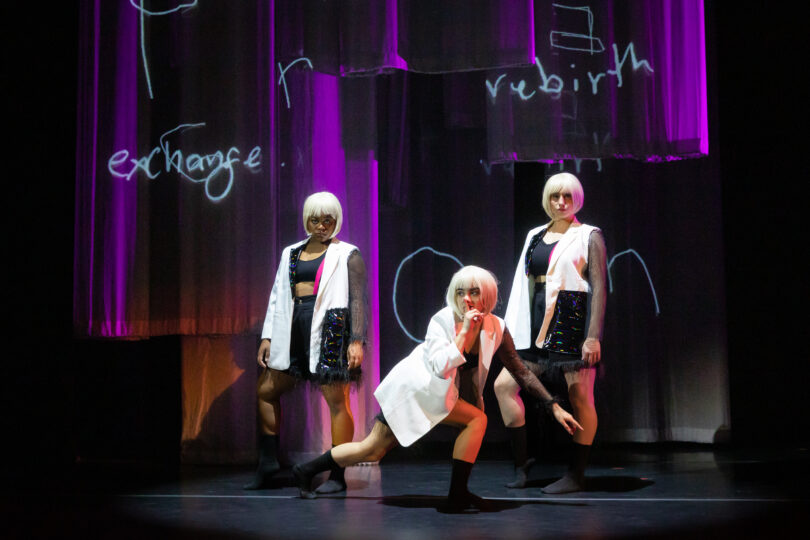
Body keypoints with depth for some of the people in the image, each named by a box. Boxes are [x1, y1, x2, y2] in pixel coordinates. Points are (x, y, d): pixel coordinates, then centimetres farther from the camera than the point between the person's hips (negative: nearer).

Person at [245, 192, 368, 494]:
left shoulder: (347, 255, 3)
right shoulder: (291, 253, 19)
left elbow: (358, 300, -4)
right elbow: (277, 296, 19)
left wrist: (357, 341, -14)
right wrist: (267, 337, 12)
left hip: (330, 328, -6)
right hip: (295, 331, 6)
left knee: (336, 400, -7)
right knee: (265, 390, 10)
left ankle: (338, 475, -1)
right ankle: (268, 462, 21)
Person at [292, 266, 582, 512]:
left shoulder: (495, 328, -4)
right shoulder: (442, 320, -19)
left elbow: (521, 371, -2)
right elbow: (441, 367, -29)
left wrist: (554, 406, -6)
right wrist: (464, 331, -27)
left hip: (431, 391, 6)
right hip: (412, 386, -6)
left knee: (373, 450, 9)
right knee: (477, 419, -16)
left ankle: (306, 470, 23)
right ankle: (457, 496, -10)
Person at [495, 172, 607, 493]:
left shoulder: (588, 236, 1)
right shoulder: (535, 236, 17)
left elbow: (599, 288, -6)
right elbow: (523, 284, 17)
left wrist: (593, 336, -14)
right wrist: (515, 328, 11)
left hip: (573, 323, -6)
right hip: (539, 324, 6)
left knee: (580, 397, -4)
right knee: (503, 385, 0)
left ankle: (576, 475, 7)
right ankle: (521, 462, 10)